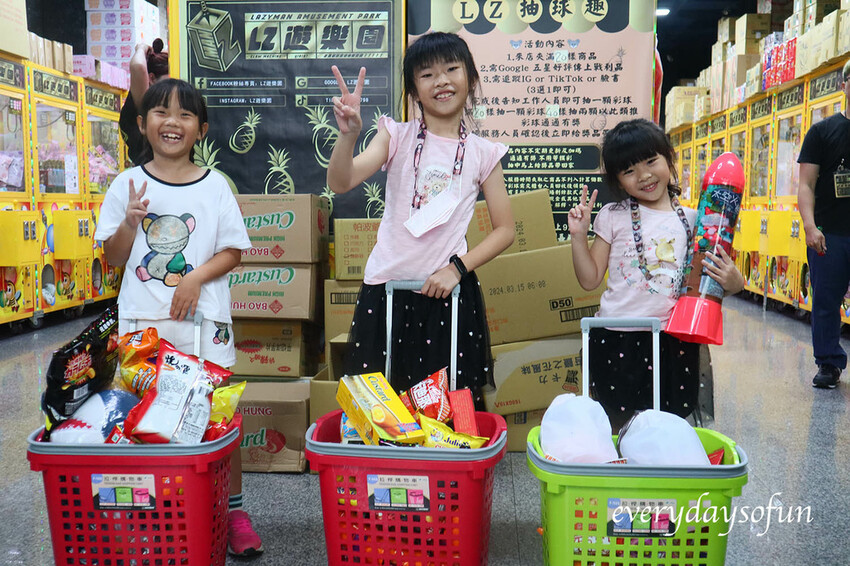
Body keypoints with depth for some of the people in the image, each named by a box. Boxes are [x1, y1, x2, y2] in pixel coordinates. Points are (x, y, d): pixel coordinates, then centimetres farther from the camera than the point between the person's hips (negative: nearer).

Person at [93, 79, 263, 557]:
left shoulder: (214, 185, 3)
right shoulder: (127, 185, 6)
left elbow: (233, 252, 3)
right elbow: (114, 259, 8)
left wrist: (196, 277, -13)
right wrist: (129, 222, -10)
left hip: (202, 317, -1)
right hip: (142, 320, 2)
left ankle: (234, 509, 16)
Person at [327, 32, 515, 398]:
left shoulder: (483, 153, 3)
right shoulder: (396, 137, 2)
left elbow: (505, 230, 5)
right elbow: (340, 183, -12)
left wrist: (458, 267, -8)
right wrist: (348, 134, -30)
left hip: (447, 293, 0)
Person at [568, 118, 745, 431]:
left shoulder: (693, 220, 7)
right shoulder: (613, 217, 1)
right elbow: (590, 279, 2)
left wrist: (733, 282, -9)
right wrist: (579, 236, -9)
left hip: (674, 340, 2)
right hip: (617, 338, -1)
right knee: (612, 426, 8)